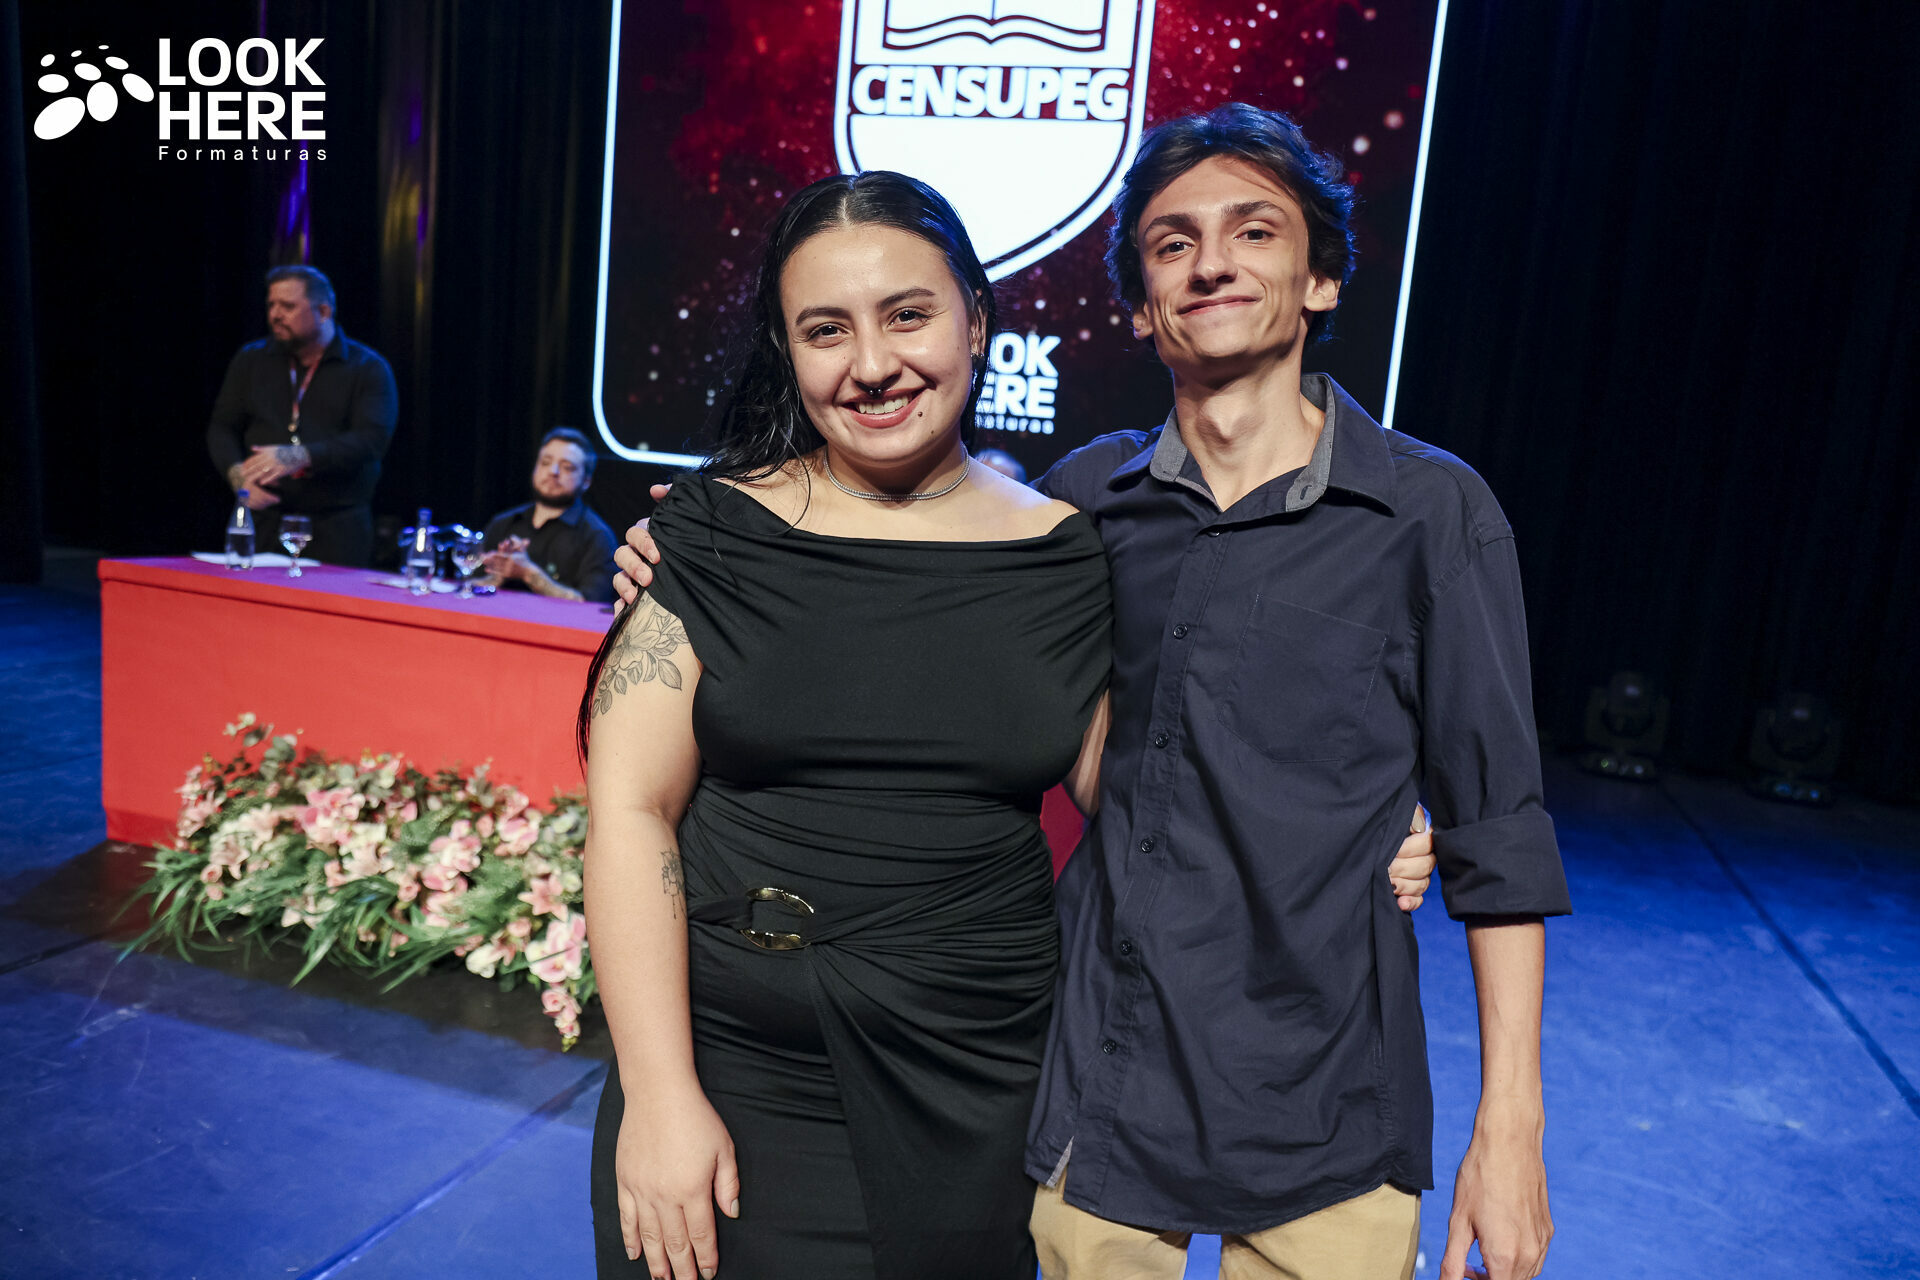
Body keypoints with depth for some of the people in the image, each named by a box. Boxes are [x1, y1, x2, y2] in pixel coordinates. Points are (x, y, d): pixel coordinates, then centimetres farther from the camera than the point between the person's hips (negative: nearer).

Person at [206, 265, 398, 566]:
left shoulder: (368, 368, 2)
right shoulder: (251, 360, 15)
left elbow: (372, 439, -11)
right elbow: (221, 428, 14)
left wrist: (299, 457, -21)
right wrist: (236, 474, -7)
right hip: (264, 518, 3)